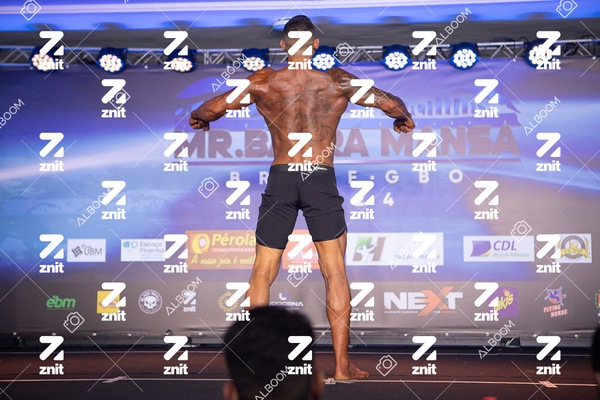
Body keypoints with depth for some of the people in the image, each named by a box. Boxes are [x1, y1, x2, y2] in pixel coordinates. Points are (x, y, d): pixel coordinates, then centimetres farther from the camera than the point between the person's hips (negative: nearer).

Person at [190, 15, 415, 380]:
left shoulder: (264, 82, 2)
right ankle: (342, 365, 6)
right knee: (335, 272, 6)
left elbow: (211, 109, 4)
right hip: (322, 180, -1)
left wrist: (199, 118, 27)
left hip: (280, 179, 1)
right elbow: (392, 104, 6)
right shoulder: (338, 81, 2)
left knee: (263, 273, 9)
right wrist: (404, 119, 29)